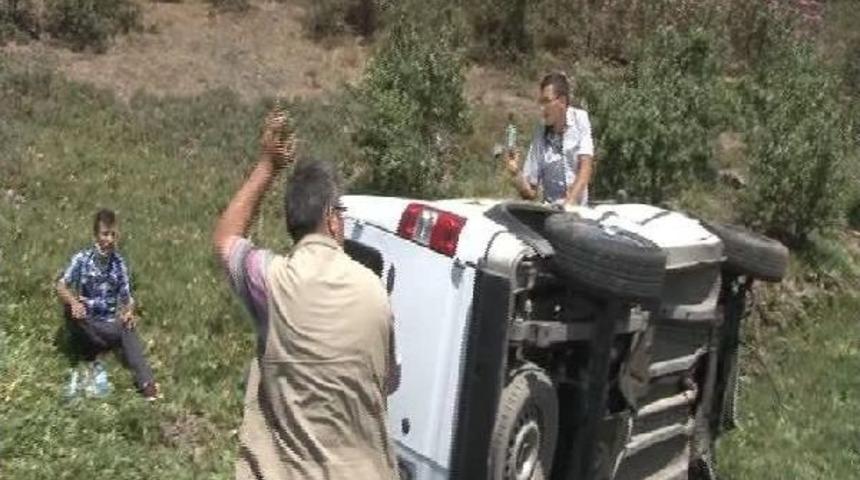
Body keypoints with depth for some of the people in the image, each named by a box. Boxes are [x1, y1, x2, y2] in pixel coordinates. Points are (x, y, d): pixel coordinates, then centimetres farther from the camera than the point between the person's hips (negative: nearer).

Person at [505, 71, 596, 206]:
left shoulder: (580, 119, -1)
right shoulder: (540, 134, 3)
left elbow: (586, 168, -9)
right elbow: (530, 193, 5)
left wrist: (570, 203, -20)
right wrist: (515, 173, -13)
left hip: (578, 208, -1)